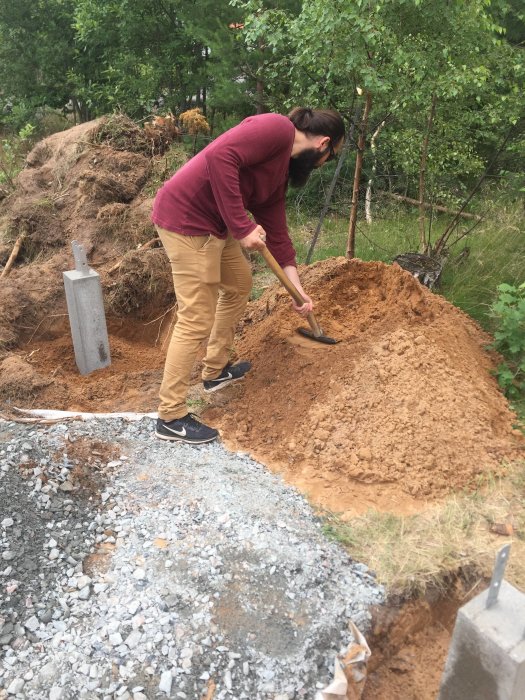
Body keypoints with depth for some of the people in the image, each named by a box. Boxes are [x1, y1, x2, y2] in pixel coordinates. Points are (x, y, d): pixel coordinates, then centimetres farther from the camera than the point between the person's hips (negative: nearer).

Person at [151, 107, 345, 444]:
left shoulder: (282, 168, 17)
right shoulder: (278, 128, -11)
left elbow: (277, 231, 19)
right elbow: (220, 156, -26)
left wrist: (297, 289, 20)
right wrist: (242, 226, -24)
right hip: (186, 216, -11)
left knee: (240, 283, 24)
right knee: (197, 320, -7)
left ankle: (216, 370, 37)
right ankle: (171, 418, 6)